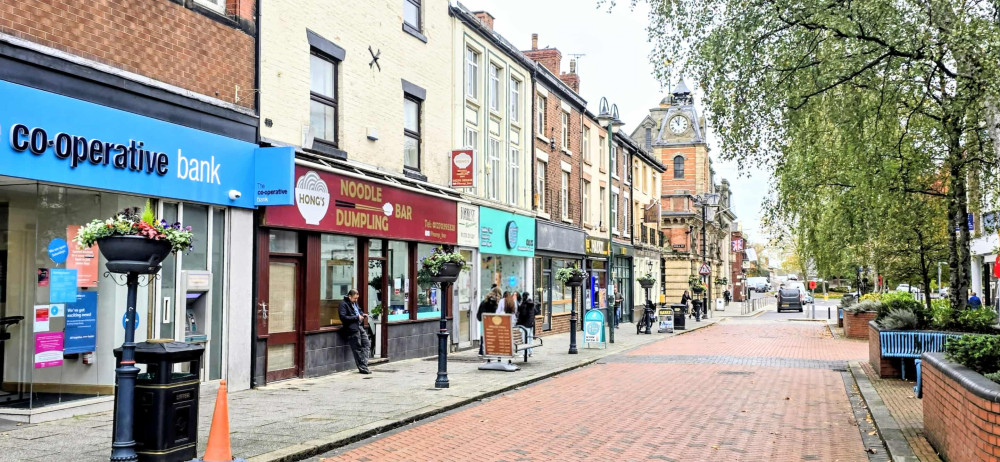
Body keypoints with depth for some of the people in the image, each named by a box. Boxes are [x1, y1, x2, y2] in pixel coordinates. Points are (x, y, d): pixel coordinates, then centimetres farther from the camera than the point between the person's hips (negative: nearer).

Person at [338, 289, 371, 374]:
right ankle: (363, 368, 4)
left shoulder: (355, 303, 17)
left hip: (359, 326, 9)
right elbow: (343, 317, -19)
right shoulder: (343, 304, -10)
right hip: (352, 329, -9)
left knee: (367, 344, 7)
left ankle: (364, 364, 12)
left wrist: (362, 315, 10)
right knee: (358, 349, -2)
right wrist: (357, 317, -18)